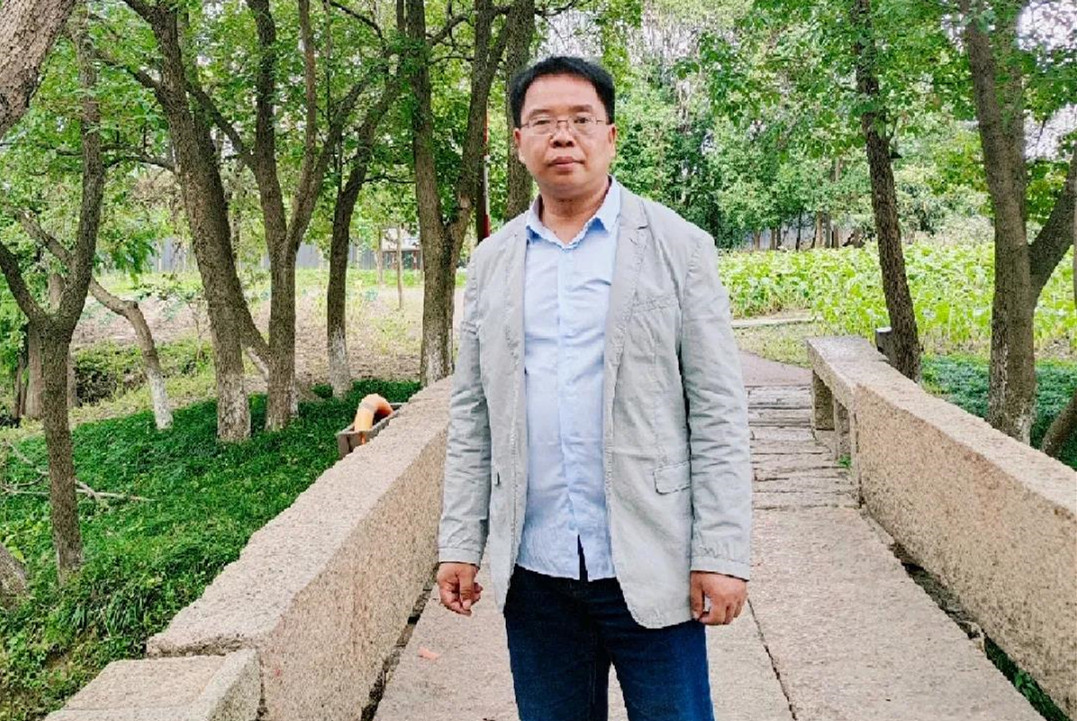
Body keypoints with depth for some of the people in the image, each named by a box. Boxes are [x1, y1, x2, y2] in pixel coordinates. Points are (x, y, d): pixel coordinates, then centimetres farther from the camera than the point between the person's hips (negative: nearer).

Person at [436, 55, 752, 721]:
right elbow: (471, 416, 10)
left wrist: (722, 555, -10)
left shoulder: (679, 247, -2)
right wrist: (460, 543, 5)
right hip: (533, 567, 3)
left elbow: (717, 412, -5)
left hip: (649, 565, -3)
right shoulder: (491, 263, 8)